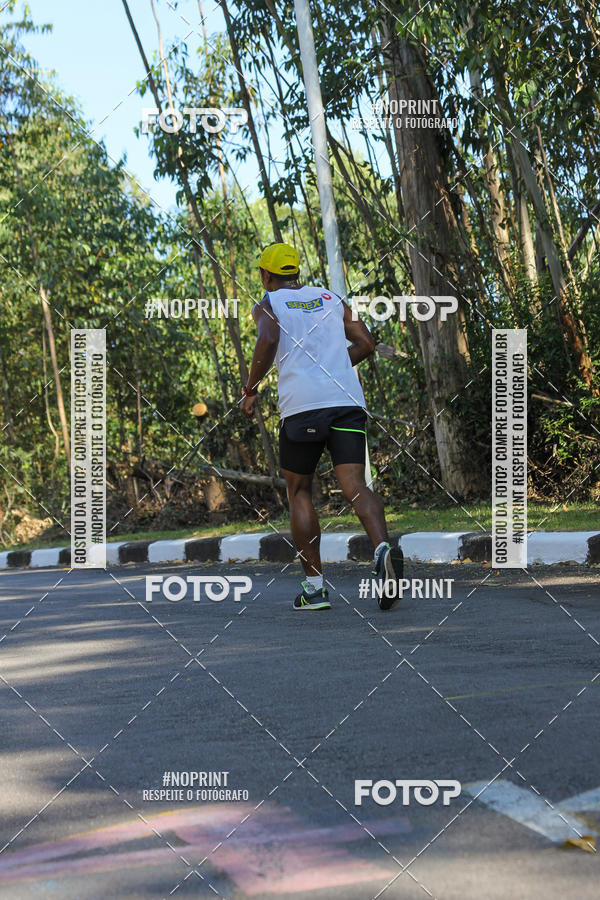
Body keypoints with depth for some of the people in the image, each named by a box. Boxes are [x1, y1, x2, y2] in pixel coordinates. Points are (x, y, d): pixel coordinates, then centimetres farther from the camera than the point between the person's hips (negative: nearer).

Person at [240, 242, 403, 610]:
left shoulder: (267, 305, 10)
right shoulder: (331, 298, 22)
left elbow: (268, 340, -12)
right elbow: (366, 343, 15)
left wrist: (251, 389, -2)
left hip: (302, 404, -3)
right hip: (348, 400, 3)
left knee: (300, 491, 12)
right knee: (355, 486, -5)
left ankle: (315, 586, 9)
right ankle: (384, 547, -35)